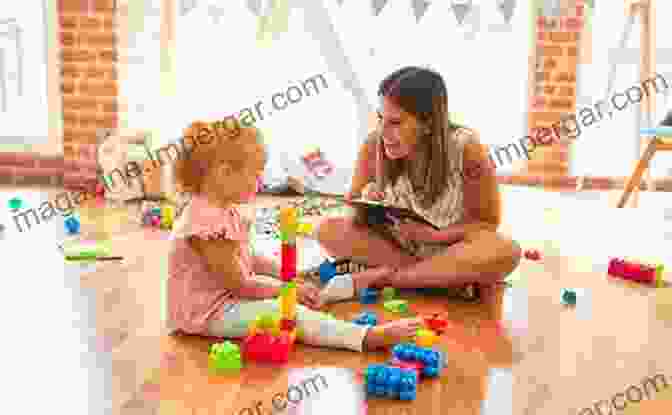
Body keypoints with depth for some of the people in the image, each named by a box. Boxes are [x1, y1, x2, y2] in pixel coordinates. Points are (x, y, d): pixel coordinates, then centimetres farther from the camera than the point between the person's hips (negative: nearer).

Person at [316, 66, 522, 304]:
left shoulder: (466, 149, -21)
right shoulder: (375, 145, -16)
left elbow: (487, 222, -12)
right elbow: (354, 198, -1)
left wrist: (434, 235, -27)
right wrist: (365, 201, -25)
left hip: (450, 248, -2)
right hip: (396, 244, 2)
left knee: (506, 251, -33)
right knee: (328, 230, -20)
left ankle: (378, 277, -24)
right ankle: (450, 278, -20)